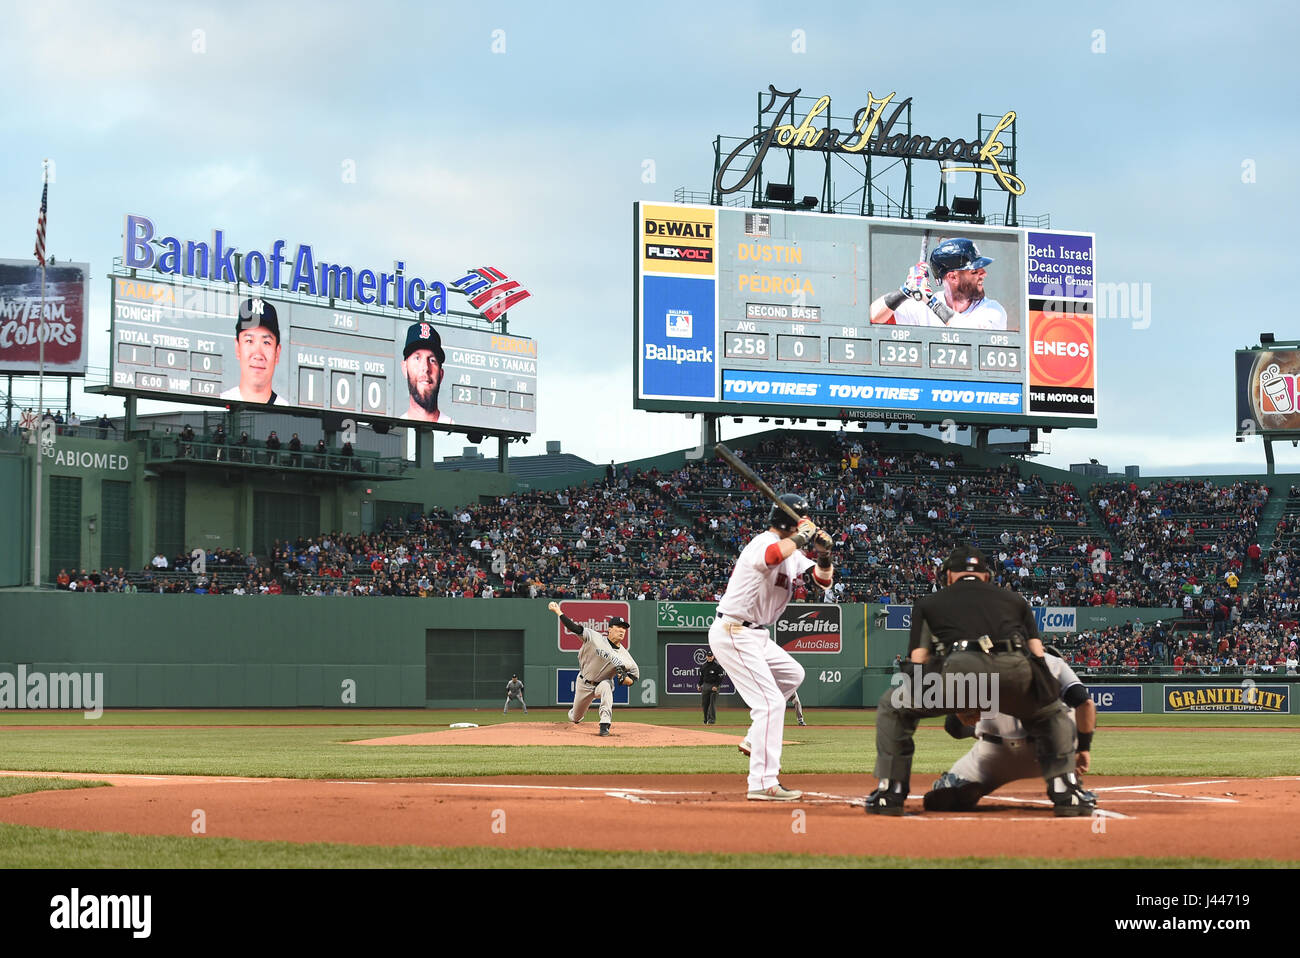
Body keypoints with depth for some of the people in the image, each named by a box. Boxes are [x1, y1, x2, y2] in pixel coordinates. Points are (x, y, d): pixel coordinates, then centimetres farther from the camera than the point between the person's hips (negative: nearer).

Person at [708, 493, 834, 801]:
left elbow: (823, 580, 13)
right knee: (770, 702, -16)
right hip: (732, 634, -11)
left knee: (792, 674, 27)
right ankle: (763, 784, -18)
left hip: (754, 635, 11)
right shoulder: (765, 542, -17)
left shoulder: (793, 553, 13)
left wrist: (823, 554, -6)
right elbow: (771, 557, -42)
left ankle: (755, 740, 29)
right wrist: (801, 537, -27)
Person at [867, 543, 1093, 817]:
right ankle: (1066, 791, 18)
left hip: (956, 667, -2)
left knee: (892, 707, 27)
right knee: (1053, 712, 34)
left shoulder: (928, 602, 31)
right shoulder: (1014, 599, 36)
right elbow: (1038, 653, 26)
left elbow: (918, 661, 22)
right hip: (1015, 671, 2)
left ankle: (890, 791, 19)